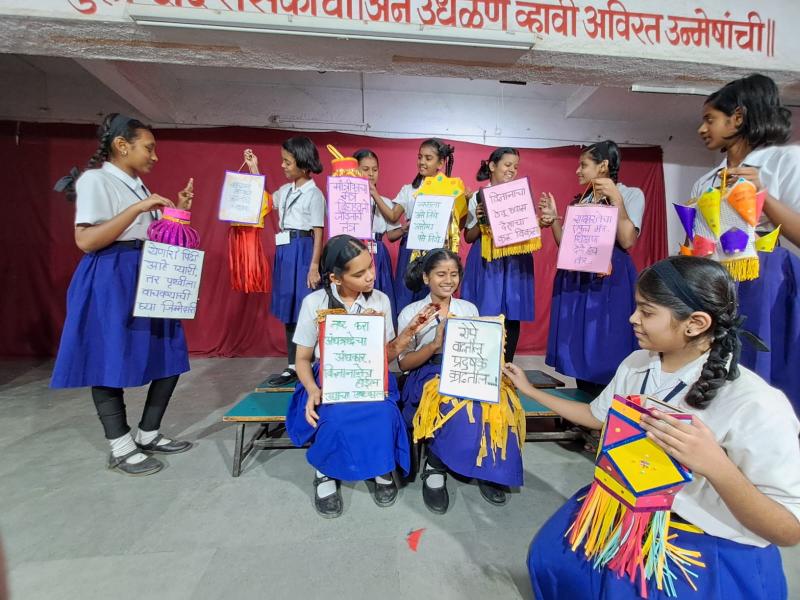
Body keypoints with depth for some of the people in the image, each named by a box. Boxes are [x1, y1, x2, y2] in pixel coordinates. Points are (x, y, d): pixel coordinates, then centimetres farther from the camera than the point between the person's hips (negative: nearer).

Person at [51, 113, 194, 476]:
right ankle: (121, 449, 14)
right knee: (110, 363, 1)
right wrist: (137, 209, -20)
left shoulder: (137, 185, 17)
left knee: (169, 356, 7)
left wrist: (179, 211, 6)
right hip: (110, 280, -8)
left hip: (147, 276, 9)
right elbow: (86, 241, -19)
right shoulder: (95, 179, -7)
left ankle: (148, 435, 21)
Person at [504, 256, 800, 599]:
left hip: (717, 545, -5)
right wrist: (531, 391, 12)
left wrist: (716, 466, -35)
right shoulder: (637, 364, -5)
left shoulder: (755, 405, -23)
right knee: (549, 556, -6)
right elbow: (598, 416, 11)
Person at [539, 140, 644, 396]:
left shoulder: (631, 194, 0)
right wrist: (553, 220, 0)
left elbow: (627, 241, -15)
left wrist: (615, 198, -15)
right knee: (579, 345, 10)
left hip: (610, 279, -5)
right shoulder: (580, 200, 15)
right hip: (576, 279, 6)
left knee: (606, 349, -1)